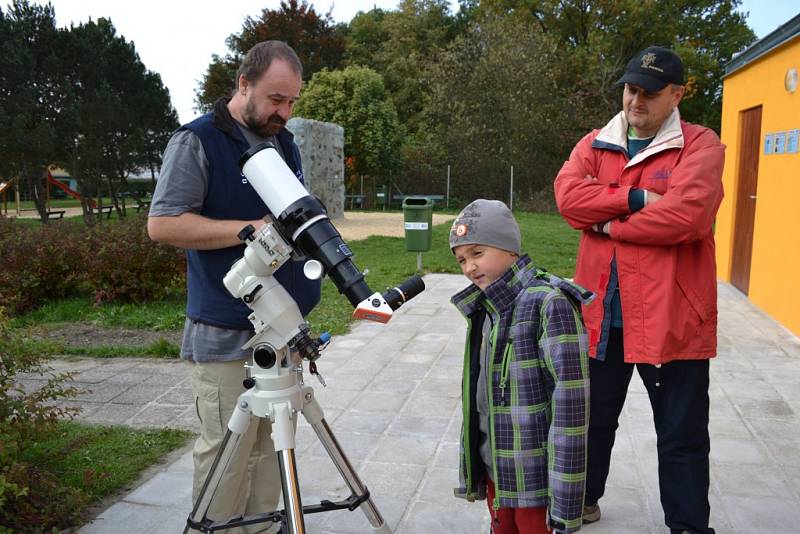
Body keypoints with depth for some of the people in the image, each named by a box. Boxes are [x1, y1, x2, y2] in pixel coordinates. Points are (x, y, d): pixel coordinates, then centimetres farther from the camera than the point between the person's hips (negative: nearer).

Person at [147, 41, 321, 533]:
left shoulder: (286, 143, 15)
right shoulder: (197, 141, -7)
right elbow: (162, 224, -14)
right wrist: (251, 229, -19)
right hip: (226, 334, -6)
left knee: (269, 441, 12)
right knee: (227, 449, -1)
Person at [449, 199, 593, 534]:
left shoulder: (549, 303, -18)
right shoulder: (485, 306, 7)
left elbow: (570, 402, -20)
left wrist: (564, 498, -20)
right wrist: (471, 468, 18)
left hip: (535, 477, -7)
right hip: (495, 469, 7)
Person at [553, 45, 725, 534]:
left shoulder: (701, 145, -4)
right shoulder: (595, 144, 9)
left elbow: (684, 214, -21)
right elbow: (568, 195, -10)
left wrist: (610, 223, -11)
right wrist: (636, 199, -18)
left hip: (671, 312, -4)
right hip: (601, 311, 4)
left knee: (682, 433, 10)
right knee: (592, 416, 21)